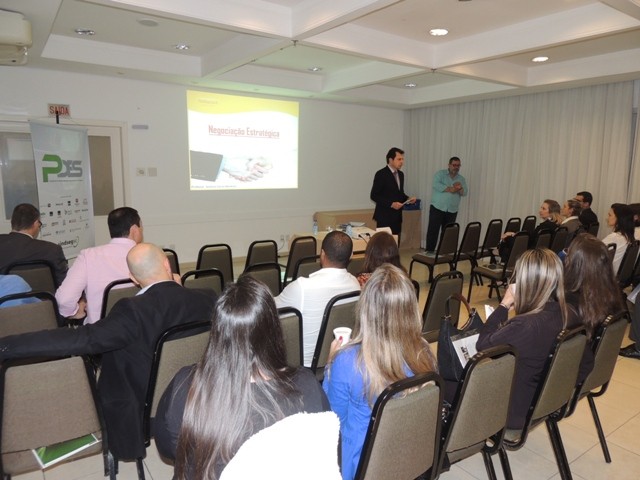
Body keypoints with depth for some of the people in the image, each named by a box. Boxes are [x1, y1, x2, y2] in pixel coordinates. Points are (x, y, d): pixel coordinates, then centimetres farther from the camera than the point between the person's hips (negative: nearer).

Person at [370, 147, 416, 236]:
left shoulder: (400, 174, 14)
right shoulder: (381, 174, -10)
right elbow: (374, 195, -13)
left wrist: (408, 199, 2)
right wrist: (391, 204, -20)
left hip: (397, 216, 7)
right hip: (384, 216, -7)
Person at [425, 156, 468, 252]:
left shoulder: (461, 179, 13)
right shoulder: (440, 173, 0)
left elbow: (465, 192, 3)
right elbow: (436, 184, -18)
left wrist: (460, 188, -19)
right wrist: (450, 189, -16)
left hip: (452, 211, 4)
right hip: (437, 208, -4)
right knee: (433, 231, -6)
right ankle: (429, 252, 0)